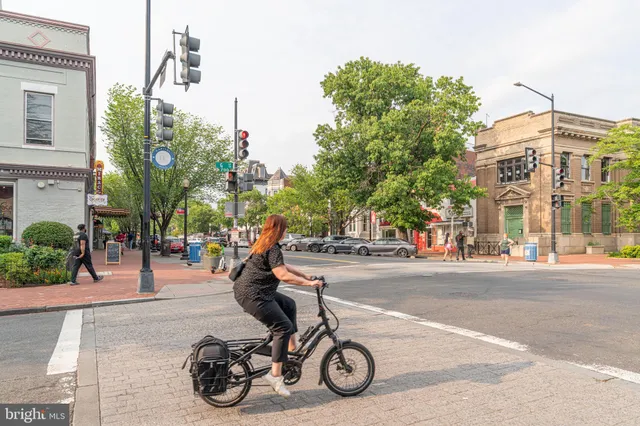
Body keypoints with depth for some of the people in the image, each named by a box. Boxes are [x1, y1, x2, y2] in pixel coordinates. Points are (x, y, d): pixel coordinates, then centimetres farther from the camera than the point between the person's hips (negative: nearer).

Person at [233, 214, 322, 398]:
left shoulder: (263, 244, 14)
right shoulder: (272, 249, -17)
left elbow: (283, 266, 22)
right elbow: (283, 275, -27)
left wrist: (306, 276, 20)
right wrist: (308, 283, -20)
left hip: (254, 291, 11)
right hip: (252, 295, -11)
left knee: (289, 304, 21)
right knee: (284, 327, -10)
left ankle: (291, 346, 24)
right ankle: (275, 375, -6)